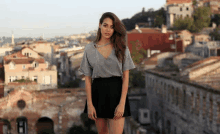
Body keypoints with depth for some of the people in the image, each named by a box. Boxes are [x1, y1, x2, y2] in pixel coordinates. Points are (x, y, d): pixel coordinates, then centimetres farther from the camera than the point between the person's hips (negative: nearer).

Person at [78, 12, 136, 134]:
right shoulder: (89, 49, 2)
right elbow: (87, 79, 2)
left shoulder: (122, 48, 1)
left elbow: (126, 77, -1)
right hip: (97, 92, 1)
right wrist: (89, 104, -4)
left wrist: (122, 103, -10)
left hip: (116, 92, -1)